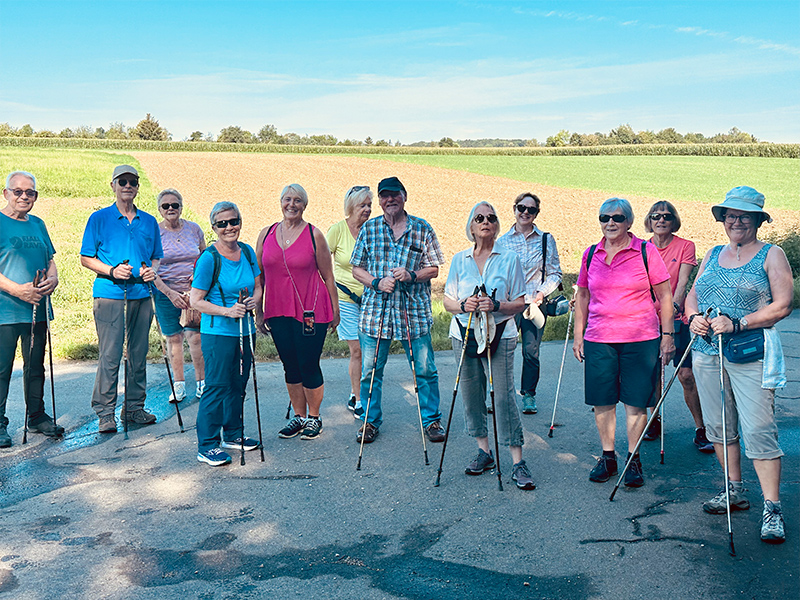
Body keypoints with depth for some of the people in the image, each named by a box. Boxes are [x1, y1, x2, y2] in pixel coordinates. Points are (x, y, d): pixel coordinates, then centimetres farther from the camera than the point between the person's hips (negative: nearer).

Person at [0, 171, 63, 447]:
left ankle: (37, 417, 27)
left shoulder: (38, 224, 14)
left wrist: (53, 280, -3)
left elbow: (50, 261, 18)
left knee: (36, 367, 14)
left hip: (37, 310, 6)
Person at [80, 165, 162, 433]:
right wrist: (112, 270, -13)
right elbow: (86, 258, 3)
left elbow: (157, 257, 21)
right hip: (109, 293, -4)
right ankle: (105, 412, 2)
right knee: (109, 355, -7)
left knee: (139, 353, 7)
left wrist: (152, 270, -1)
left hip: (141, 294, 4)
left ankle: (135, 408, 17)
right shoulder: (99, 218, 5)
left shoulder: (149, 222, 15)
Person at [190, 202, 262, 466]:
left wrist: (254, 300, -9)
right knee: (217, 386, -3)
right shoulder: (209, 258, -13)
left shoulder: (247, 252, 5)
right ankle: (207, 446, 7)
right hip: (218, 333, -6)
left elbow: (257, 286, 14)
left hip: (245, 330, 6)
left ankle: (234, 434, 31)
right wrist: (227, 311, -23)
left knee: (238, 384, 16)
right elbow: (195, 300, -12)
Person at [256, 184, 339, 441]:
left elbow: (328, 276, 1)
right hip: (278, 311, 4)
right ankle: (299, 416, 28)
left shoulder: (314, 235, -3)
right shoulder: (266, 234, 7)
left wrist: (335, 310, 2)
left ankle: (314, 417, 21)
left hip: (311, 311, -4)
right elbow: (258, 275, 12)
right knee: (290, 366, 13)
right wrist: (259, 312, 10)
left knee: (308, 365, 1)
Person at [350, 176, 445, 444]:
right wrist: (377, 282, -11)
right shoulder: (368, 229, 8)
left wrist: (411, 275, -14)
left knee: (425, 370, 4)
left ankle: (431, 420, 22)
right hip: (375, 310, 1)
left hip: (414, 311, -1)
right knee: (370, 370, 5)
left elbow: (434, 269, 5)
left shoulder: (422, 228, 5)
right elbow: (357, 269, 8)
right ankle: (371, 421, 23)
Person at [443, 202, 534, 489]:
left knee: (504, 396, -7)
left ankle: (518, 462, 0)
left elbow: (520, 303, 0)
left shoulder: (509, 259, 2)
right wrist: (464, 305, -13)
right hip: (464, 334, 3)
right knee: (471, 395, 6)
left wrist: (496, 306, -18)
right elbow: (448, 301, 9)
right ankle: (484, 452, 23)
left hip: (500, 335, -3)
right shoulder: (459, 260, 8)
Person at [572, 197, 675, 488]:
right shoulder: (591, 254, 8)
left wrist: (667, 335, -3)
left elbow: (664, 296, 1)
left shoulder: (646, 251, -2)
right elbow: (582, 297, 15)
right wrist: (578, 335, 12)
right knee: (601, 400, 7)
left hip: (640, 338, -3)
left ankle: (633, 459, 18)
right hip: (598, 339, 3)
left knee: (636, 401, 3)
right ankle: (607, 456, 23)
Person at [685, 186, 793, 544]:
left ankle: (771, 508, 1)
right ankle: (734, 491, 27)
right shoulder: (713, 255, 16)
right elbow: (692, 295, 17)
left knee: (758, 430, -8)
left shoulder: (771, 255, 0)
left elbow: (782, 306, -8)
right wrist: (693, 317, -5)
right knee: (718, 426, 11)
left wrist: (738, 323, -19)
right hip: (707, 352, 6)